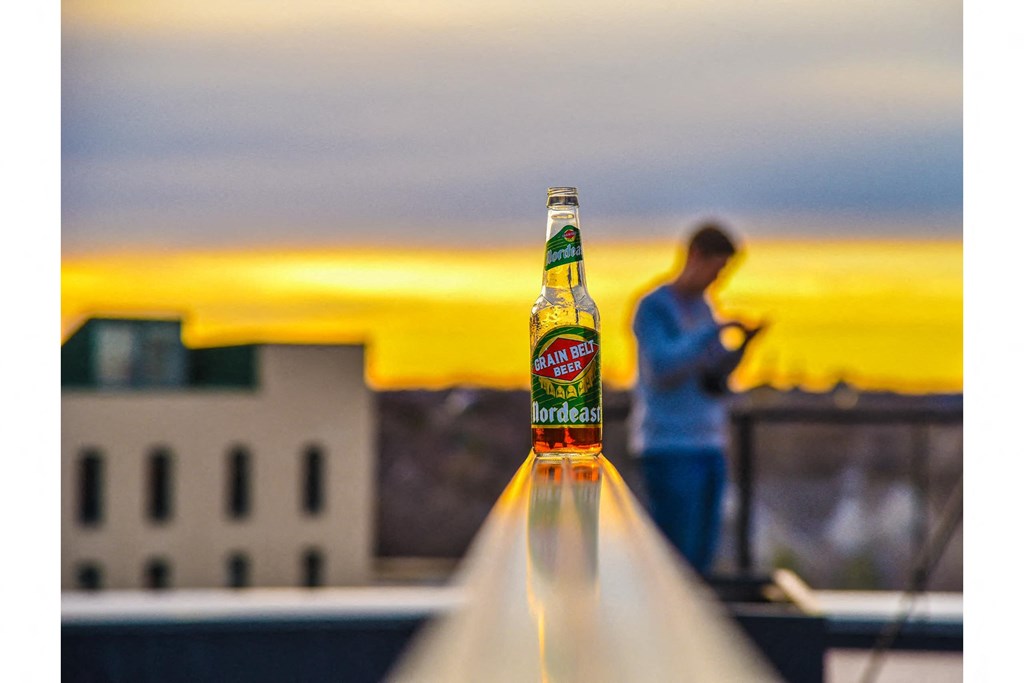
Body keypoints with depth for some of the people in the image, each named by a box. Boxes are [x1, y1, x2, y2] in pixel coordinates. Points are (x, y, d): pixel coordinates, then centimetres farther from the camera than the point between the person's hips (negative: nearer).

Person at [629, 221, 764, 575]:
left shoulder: (703, 308, 16)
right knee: (674, 550, -10)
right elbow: (662, 367, -22)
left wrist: (743, 344, -4)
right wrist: (714, 331, -24)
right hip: (668, 449, -8)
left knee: (700, 554, 6)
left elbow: (715, 379, 13)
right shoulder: (653, 307, -7)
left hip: (707, 446, 8)